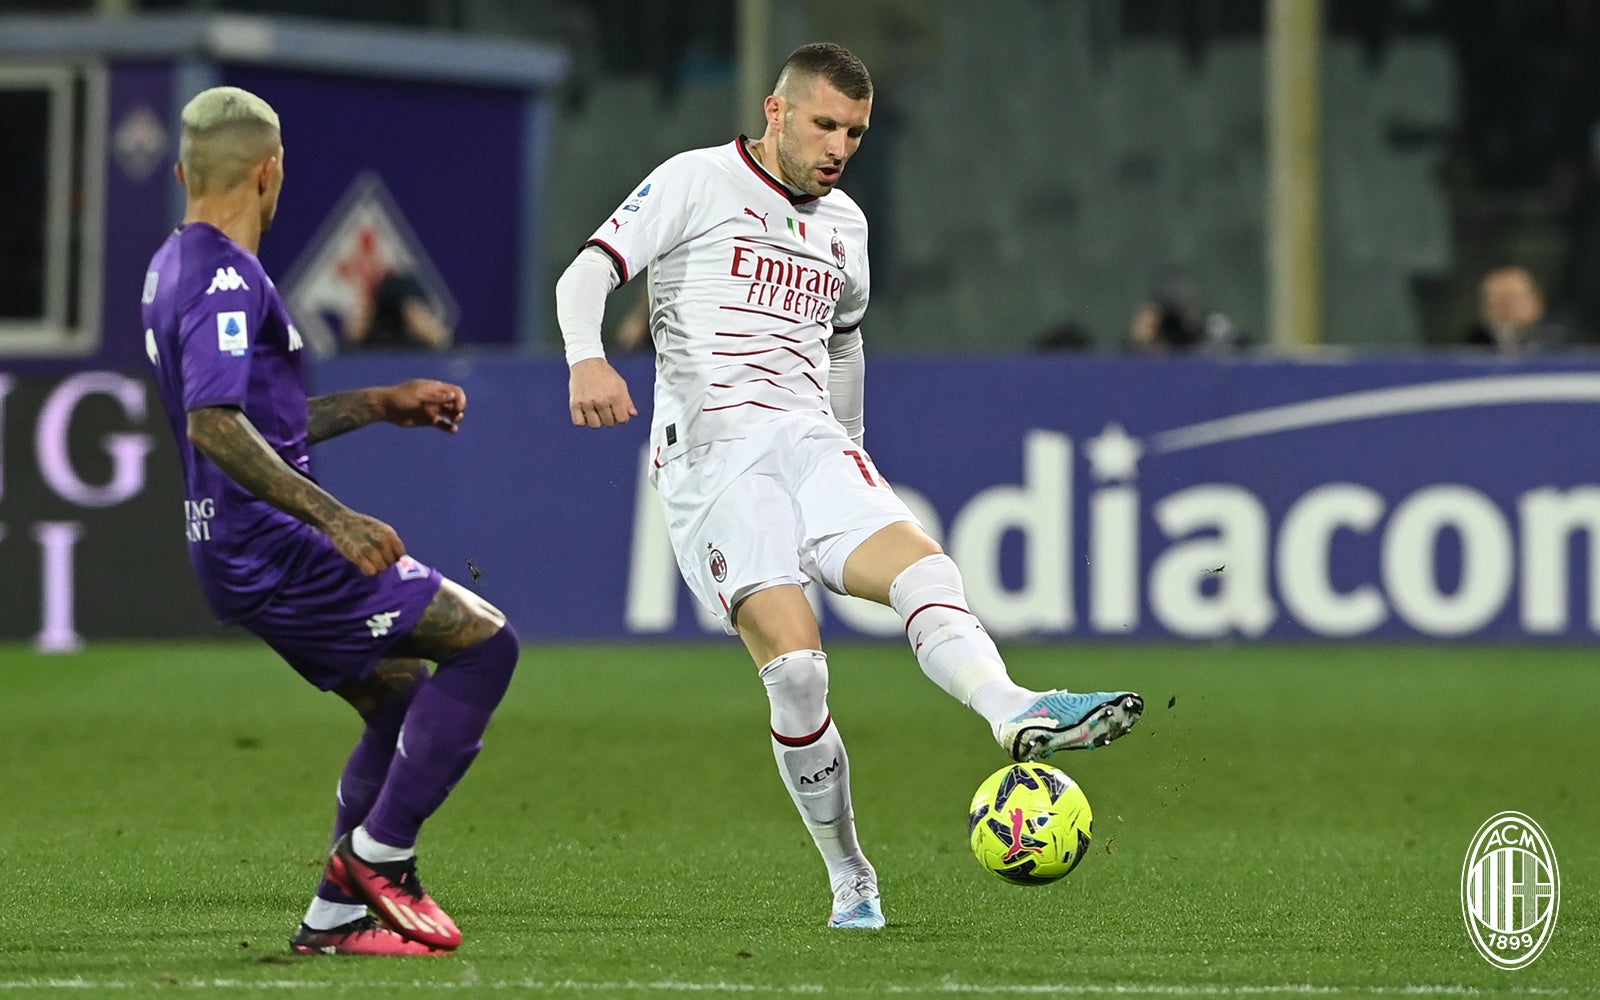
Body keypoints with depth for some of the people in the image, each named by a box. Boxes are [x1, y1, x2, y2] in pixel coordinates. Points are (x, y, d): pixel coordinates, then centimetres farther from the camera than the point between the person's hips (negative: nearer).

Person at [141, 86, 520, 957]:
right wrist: (335, 520, -33)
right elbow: (214, 425, -29)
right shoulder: (227, 279, -17)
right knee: (484, 642, -8)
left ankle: (334, 916, 14)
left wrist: (380, 405, 27)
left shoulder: (173, 267, 16)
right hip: (279, 553, -10)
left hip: (244, 556, 10)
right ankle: (378, 853, -6)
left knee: (404, 700, 17)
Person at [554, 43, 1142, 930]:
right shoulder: (697, 182, 5)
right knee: (794, 665, -21)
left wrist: (851, 452, 38)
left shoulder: (844, 225, 22)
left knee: (921, 562, -26)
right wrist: (587, 358, -23)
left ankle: (1015, 714, -53)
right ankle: (850, 884, -9)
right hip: (710, 452, -5)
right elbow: (587, 272, -3)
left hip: (810, 442, 5)